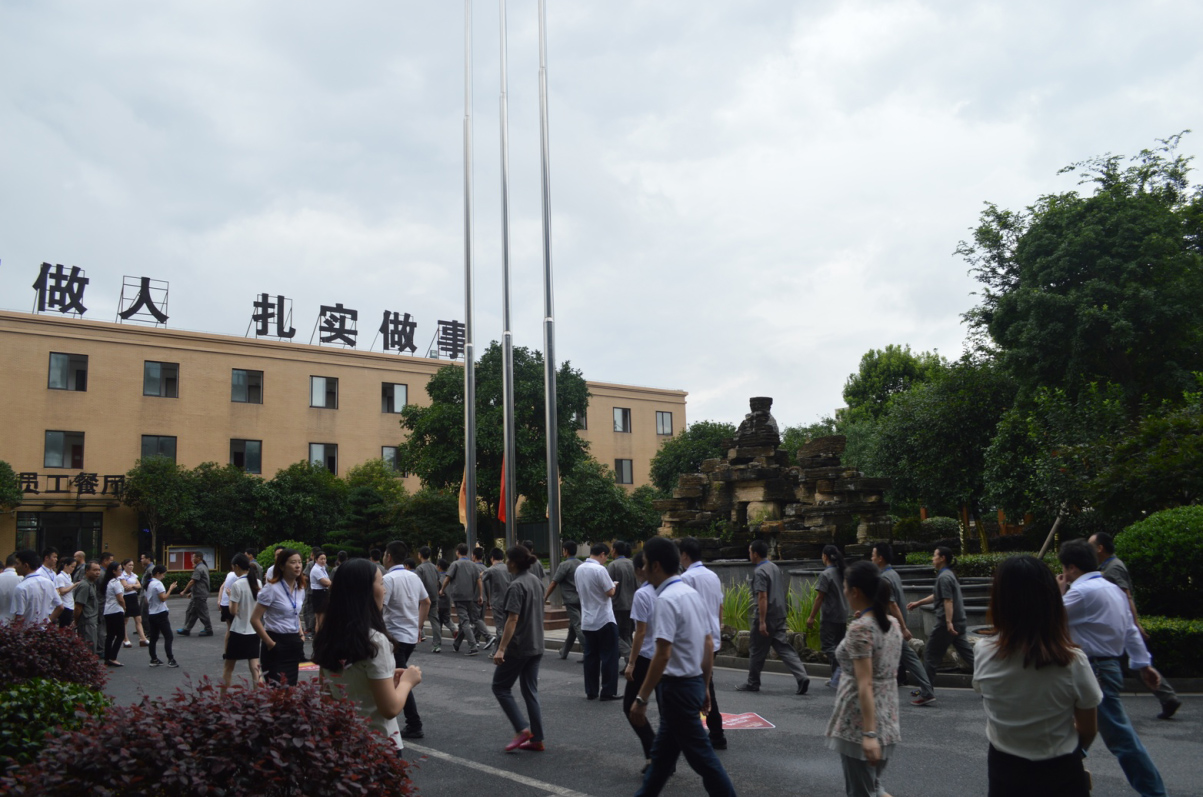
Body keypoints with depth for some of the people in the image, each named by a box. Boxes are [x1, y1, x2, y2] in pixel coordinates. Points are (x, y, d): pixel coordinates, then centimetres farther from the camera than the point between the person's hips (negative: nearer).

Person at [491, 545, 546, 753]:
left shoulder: (516, 585, -17)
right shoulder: (536, 581, 9)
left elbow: (513, 619, -23)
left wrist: (501, 649, -24)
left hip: (518, 647, -8)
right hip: (536, 646, 8)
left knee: (500, 687, 7)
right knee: (530, 691, 12)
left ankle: (522, 729, -2)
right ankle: (536, 739, 12)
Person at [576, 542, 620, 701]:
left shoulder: (579, 569, 6)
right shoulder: (599, 569, -17)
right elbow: (610, 592, -17)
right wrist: (614, 586, 3)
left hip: (587, 621, 7)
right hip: (604, 620, -7)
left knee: (591, 656, 11)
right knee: (609, 657, 1)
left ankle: (591, 691, 14)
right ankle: (608, 692, 3)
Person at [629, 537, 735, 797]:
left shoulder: (666, 599, -20)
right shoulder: (692, 593, 8)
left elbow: (663, 654, -25)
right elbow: (708, 644, 13)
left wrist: (641, 698, -21)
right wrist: (705, 686, 20)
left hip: (677, 686, -9)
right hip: (694, 681, 9)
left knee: (700, 754, 1)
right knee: (662, 751, 20)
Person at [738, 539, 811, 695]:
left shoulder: (759, 572, -16)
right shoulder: (775, 568, 12)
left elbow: (763, 597, -22)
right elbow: (784, 589, 20)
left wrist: (762, 622, -23)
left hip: (766, 617, -8)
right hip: (779, 615, 8)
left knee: (756, 650, 6)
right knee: (783, 647, 6)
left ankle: (752, 683, 17)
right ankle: (802, 677, -7)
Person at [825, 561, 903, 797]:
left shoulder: (859, 629, -18)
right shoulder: (893, 624, 5)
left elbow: (865, 685, -23)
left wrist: (868, 734, -25)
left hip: (859, 723, -8)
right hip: (888, 720, 8)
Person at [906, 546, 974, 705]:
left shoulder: (944, 577, -14)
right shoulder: (947, 575, 17)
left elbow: (948, 601, -22)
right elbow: (936, 596, 28)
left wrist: (949, 622, -27)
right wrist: (918, 603, 31)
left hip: (948, 624, -10)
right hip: (958, 623, 10)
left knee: (930, 655, -2)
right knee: (967, 653, 11)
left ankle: (927, 693, 0)